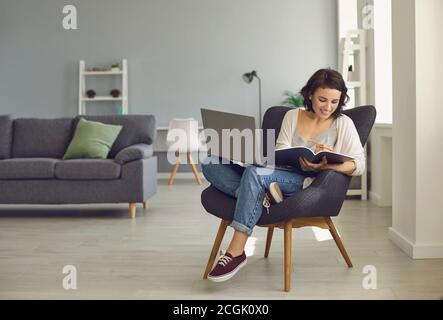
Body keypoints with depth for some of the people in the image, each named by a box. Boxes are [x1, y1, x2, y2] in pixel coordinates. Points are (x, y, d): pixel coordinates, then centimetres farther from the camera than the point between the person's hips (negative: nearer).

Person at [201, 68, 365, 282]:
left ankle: (236, 252, -31)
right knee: (210, 164, -11)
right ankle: (259, 196, -34)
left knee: (254, 173, -35)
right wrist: (301, 160, -16)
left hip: (312, 184, -4)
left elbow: (359, 165, -2)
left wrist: (328, 165, -22)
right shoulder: (292, 116, 16)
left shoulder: (343, 123, 8)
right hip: (280, 175, 5)